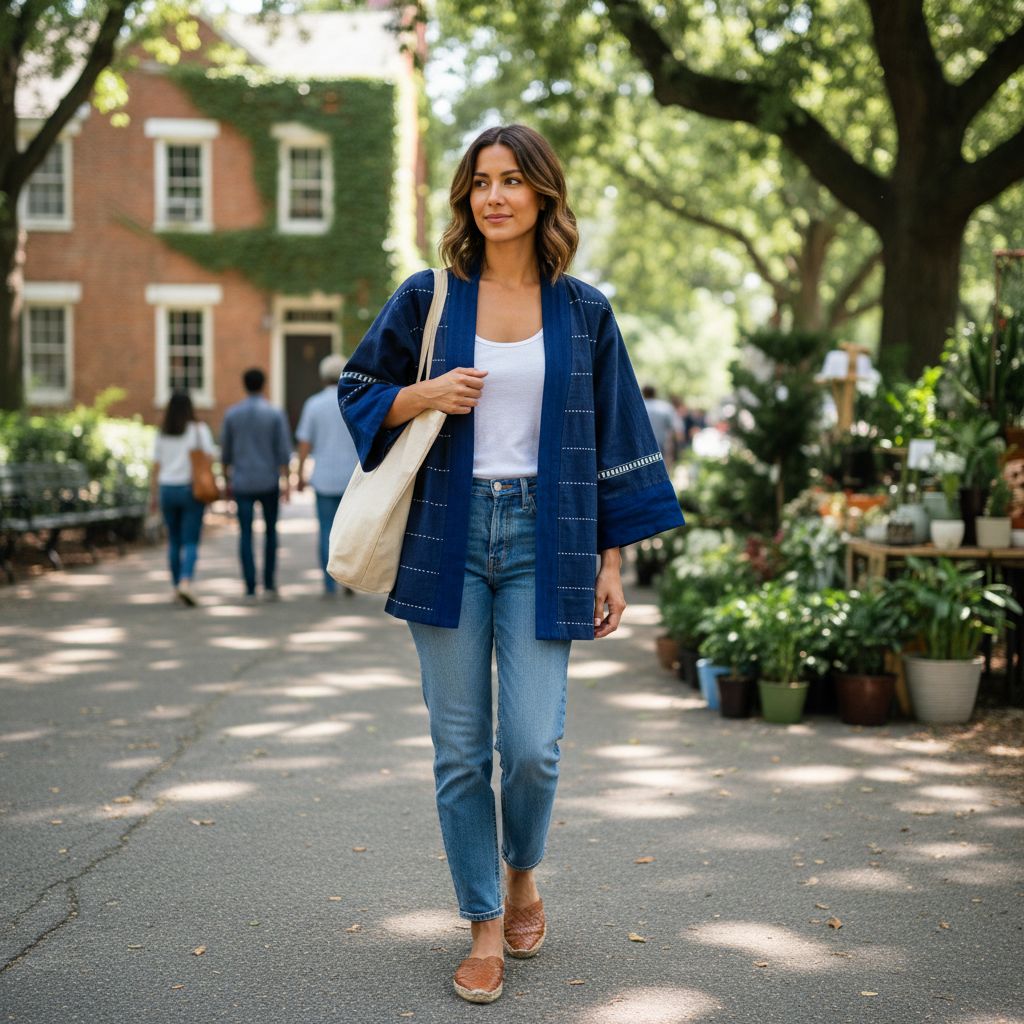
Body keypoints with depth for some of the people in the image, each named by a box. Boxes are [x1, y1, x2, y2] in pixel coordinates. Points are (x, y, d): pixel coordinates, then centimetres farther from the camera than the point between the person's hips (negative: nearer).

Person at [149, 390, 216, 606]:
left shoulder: (162, 434, 7)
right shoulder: (199, 429, -2)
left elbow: (156, 468, 6)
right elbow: (209, 457, -9)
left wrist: (153, 495, 10)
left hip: (167, 489, 3)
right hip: (192, 489, -3)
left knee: (174, 541, 14)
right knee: (191, 542, -4)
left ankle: (177, 587, 19)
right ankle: (186, 581, -24)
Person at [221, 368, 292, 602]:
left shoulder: (231, 413, 1)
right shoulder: (275, 413, -4)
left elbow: (226, 451, 5)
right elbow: (283, 450, -9)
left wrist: (227, 479, 16)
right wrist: (285, 481, -7)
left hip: (242, 483, 1)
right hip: (268, 482, -1)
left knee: (246, 534, 4)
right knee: (271, 530, 14)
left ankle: (250, 589, -2)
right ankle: (269, 584, 9)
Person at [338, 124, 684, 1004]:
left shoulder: (583, 312, 5)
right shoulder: (427, 299, 4)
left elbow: (615, 439, 8)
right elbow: (358, 389, 13)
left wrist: (612, 561, 4)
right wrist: (425, 395, -9)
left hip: (542, 539, 0)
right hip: (448, 538, 1)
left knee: (533, 746, -6)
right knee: (460, 749, 3)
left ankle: (523, 874, 26)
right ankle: (486, 925, 19)